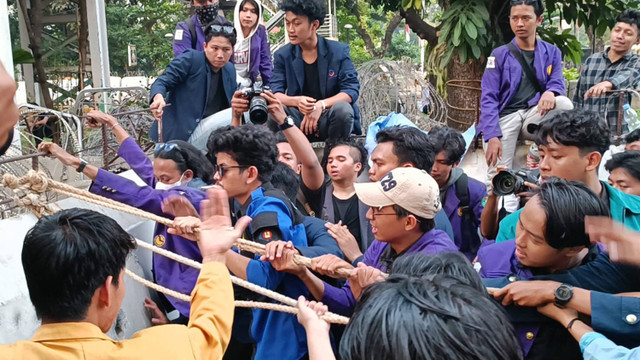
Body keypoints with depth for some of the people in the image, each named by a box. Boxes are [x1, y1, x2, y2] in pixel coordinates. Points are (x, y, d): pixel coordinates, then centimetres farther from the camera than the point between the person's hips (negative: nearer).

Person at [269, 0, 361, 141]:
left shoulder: (339, 51, -2)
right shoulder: (282, 55, 3)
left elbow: (351, 90, -11)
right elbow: (275, 93, -6)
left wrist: (321, 105, -29)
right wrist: (297, 101, -29)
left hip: (328, 119, -1)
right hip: (299, 118, 1)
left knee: (342, 109, -35)